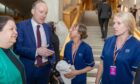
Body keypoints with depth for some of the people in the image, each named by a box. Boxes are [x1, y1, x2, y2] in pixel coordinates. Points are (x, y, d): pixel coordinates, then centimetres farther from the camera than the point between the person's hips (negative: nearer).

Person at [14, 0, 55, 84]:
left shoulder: (48, 27, 7)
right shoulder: (21, 26, -8)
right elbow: (17, 48, -14)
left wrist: (53, 61, -3)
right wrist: (36, 51, -24)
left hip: (45, 68, 4)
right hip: (28, 69, -4)